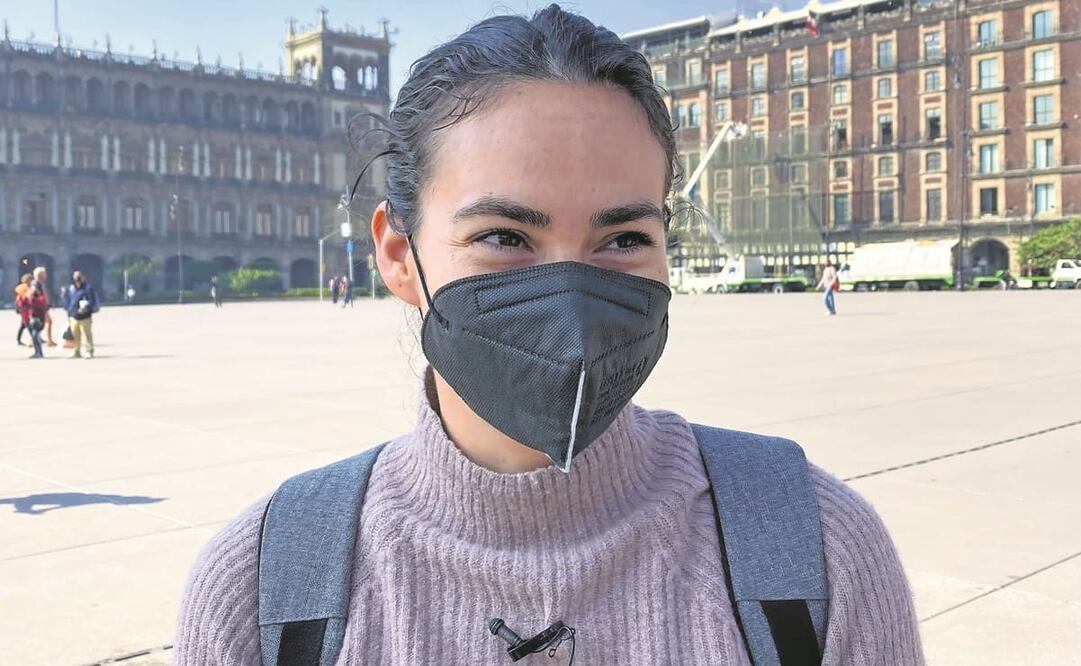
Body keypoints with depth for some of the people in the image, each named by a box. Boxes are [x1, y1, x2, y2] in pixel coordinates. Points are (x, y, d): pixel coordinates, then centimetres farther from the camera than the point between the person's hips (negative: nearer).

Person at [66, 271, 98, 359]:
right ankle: (77, 352, 20)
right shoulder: (71, 289, 16)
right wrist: (69, 314, 17)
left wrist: (86, 308, -25)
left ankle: (90, 352, 0)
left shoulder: (88, 288, -4)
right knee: (75, 336, 10)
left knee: (87, 335, -6)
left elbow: (92, 301, -11)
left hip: (85, 317, -6)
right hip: (73, 317, 6)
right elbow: (69, 302, 21)